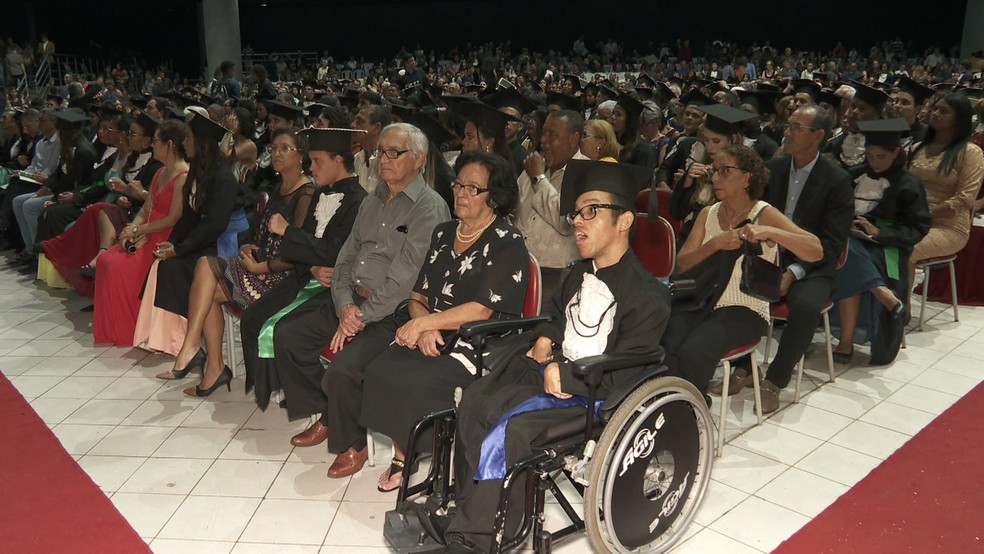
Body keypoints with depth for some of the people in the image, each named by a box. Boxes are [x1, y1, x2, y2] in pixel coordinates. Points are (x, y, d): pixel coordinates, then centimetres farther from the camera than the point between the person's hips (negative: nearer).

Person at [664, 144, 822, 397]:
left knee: (693, 352, -29)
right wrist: (715, 244, -17)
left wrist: (768, 232, -30)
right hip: (700, 302, 4)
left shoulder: (764, 214, -3)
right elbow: (682, 264, 1)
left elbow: (815, 251, -16)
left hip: (744, 310, -4)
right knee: (665, 346, -26)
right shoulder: (708, 213, 11)